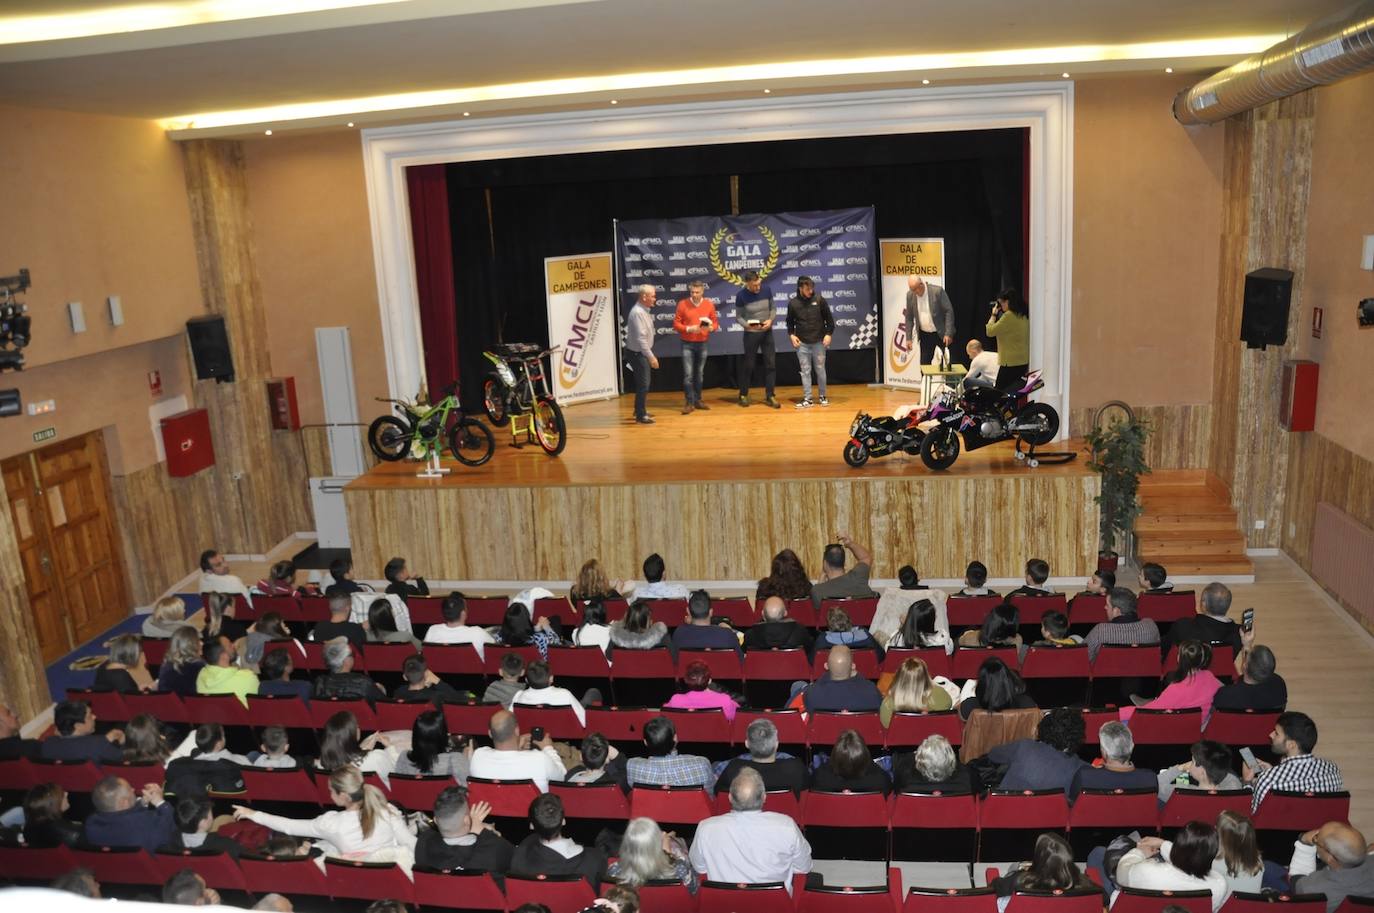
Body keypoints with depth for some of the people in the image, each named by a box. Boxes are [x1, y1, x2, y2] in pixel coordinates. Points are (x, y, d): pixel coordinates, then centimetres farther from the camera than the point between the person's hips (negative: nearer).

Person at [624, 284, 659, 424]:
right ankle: (640, 415, 5)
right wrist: (651, 356, -25)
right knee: (643, 384, -4)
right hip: (637, 353, -10)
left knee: (643, 383, 18)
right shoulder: (637, 313, -23)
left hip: (642, 352, 10)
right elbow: (640, 338, -27)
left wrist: (650, 355, 18)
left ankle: (640, 411, 31)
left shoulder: (644, 310, 7)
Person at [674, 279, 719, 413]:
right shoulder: (682, 304, -5)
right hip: (687, 344, -2)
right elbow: (676, 323, -4)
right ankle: (689, 403, -2)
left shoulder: (709, 304, 2)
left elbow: (716, 322, 6)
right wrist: (688, 329, -19)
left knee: (699, 374, 11)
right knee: (688, 374, -6)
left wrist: (710, 327, -17)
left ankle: (697, 400, 20)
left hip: (702, 344, 3)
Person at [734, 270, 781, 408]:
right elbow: (738, 317, -8)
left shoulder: (767, 290, -7)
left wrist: (770, 320, -15)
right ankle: (743, 395, 22)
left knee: (771, 364, 2)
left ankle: (770, 396, 10)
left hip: (767, 332, 3)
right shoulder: (741, 296, -14)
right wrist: (748, 325, -27)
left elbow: (772, 308, 4)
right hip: (750, 334, -3)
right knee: (748, 365, 6)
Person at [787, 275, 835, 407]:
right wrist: (791, 334, -1)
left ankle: (823, 396, 19)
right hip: (802, 343, 1)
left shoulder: (820, 300, -4)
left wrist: (828, 334, -5)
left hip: (819, 342, -1)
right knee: (805, 371, 3)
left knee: (820, 370, 7)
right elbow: (790, 322, 12)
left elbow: (829, 318, 3)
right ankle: (807, 399, 8)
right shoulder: (793, 303, -1)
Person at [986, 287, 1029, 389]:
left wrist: (994, 314, 1)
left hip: (1011, 362, -9)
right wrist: (999, 314, 17)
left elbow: (990, 331, -13)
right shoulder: (1024, 316, 10)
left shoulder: (1009, 316, -16)